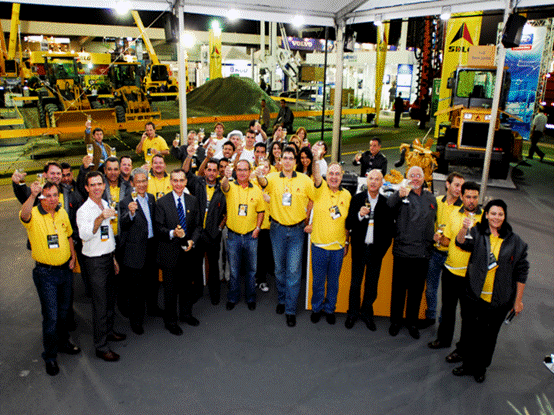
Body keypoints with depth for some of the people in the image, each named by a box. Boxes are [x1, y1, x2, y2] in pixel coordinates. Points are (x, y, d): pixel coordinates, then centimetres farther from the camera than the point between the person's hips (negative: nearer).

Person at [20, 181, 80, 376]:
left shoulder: (62, 213, 3)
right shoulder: (34, 215, -15)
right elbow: (24, 216, -41)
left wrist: (73, 255, 7)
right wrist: (33, 195, -57)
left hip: (65, 269, 5)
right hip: (46, 273, -5)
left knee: (64, 311, 20)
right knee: (51, 317, 0)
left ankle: (63, 342, 41)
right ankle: (50, 356, 18)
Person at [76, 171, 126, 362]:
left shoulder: (106, 205, 9)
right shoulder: (83, 210, -15)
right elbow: (84, 234, -32)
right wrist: (100, 218, -45)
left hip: (108, 257, 7)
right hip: (96, 261, -7)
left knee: (110, 298, 18)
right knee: (100, 303, -3)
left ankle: (108, 331, 36)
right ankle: (101, 346, 8)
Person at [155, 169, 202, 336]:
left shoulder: (193, 201, 5)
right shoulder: (162, 202, -6)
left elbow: (198, 225, 7)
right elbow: (158, 227, -8)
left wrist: (192, 240, -9)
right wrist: (172, 233, -26)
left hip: (187, 251, 4)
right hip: (170, 252, -3)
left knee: (187, 285, 16)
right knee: (170, 289, 6)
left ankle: (186, 313, 37)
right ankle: (170, 320, 22)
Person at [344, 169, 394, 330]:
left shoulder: (386, 203, -1)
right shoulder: (357, 199, -2)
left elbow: (390, 228, 4)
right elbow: (348, 224, -6)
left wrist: (383, 247, -3)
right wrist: (359, 215, -24)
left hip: (376, 250, 1)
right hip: (360, 248, -1)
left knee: (372, 284, 11)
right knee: (355, 282, 10)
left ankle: (366, 312, 28)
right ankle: (353, 313, 26)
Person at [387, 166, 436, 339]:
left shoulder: (430, 198, 12)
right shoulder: (401, 195, -4)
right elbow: (388, 206, -26)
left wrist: (436, 235, 10)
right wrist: (399, 195, -43)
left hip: (423, 253, 4)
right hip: (403, 251, -4)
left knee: (417, 290, 13)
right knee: (399, 289, 8)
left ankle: (412, 322, 29)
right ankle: (395, 321, 25)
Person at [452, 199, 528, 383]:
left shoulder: (515, 242, -2)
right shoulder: (477, 233, 0)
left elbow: (521, 272, 2)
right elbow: (462, 242, -18)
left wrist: (518, 299, 2)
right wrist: (464, 229, -41)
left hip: (499, 299, 0)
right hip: (475, 295, 0)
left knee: (489, 335, 12)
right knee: (473, 332, 11)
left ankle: (480, 368, 31)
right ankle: (468, 365, 29)